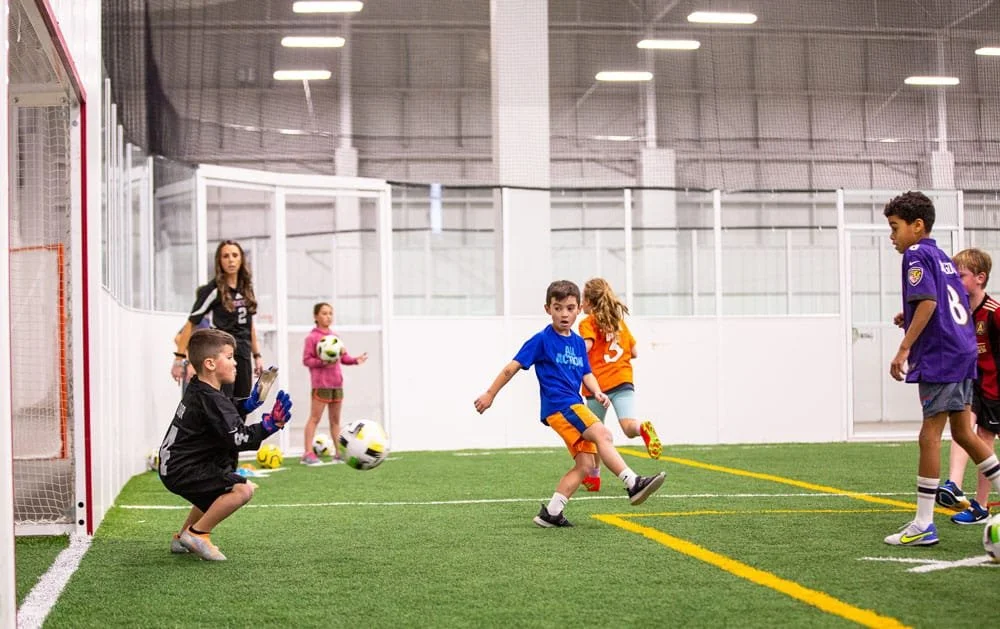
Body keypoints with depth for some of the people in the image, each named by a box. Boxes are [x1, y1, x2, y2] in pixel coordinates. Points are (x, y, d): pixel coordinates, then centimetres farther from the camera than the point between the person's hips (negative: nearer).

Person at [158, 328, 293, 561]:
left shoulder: (198, 389, 11)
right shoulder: (211, 400, -20)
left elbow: (226, 414, 28)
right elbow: (238, 439, -26)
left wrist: (249, 404, 14)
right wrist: (269, 425, -27)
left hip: (174, 466, 11)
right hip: (183, 472, -11)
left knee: (218, 492, 38)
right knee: (243, 489, -25)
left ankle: (182, 538, 40)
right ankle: (197, 533, -14)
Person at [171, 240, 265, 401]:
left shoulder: (246, 288, 11)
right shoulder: (214, 290, -9)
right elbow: (191, 323, -10)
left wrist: (257, 355, 17)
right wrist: (179, 358, -15)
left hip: (243, 357, 7)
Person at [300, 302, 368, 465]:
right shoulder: (312, 338, -7)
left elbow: (344, 358, 16)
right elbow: (306, 360, -11)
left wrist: (355, 360, -2)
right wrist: (323, 362, -23)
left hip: (337, 383, 7)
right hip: (321, 384, -7)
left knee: (335, 419, 13)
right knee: (315, 418, -7)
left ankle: (339, 452, 18)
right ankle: (308, 453, -6)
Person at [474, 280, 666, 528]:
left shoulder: (578, 342, 16)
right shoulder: (542, 340, -3)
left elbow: (586, 373, 18)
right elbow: (513, 367, 0)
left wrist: (598, 392, -3)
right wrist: (490, 394, 2)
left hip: (575, 406, 8)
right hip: (558, 405, -8)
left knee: (586, 464, -1)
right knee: (602, 434, -26)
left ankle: (550, 513, 5)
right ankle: (633, 484, -33)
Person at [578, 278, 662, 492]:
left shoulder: (588, 323, 1)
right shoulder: (620, 322, 18)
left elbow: (586, 345, -19)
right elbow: (634, 352, 21)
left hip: (598, 384, -3)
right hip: (623, 379, 3)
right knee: (628, 425, -14)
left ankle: (593, 477, 25)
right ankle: (643, 428, -48)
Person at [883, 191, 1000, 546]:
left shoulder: (917, 255, -8)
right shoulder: (942, 257, 19)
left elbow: (928, 301, -21)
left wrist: (904, 348, -21)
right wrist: (910, 319, 16)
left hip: (939, 358, -9)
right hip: (963, 354, 9)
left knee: (929, 436, -7)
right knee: (962, 433, 16)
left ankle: (923, 525, -5)